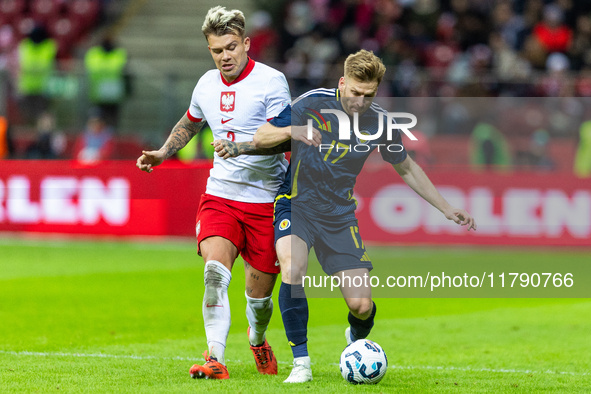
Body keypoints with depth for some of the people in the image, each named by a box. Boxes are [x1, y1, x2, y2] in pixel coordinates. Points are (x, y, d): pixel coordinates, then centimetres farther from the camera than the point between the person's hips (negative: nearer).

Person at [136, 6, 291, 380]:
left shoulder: (271, 80, -9)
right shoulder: (207, 84, 8)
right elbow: (189, 123, 29)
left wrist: (242, 147, -32)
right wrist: (162, 153, 16)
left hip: (265, 200, -3)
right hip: (219, 195, 3)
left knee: (259, 293, 5)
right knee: (215, 271, -21)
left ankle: (258, 341, 39)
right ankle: (216, 360, -23)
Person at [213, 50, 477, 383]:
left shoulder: (379, 123, -4)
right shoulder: (313, 104, -13)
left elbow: (407, 169, 13)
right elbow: (262, 136, -8)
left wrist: (448, 210, 13)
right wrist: (292, 131, -30)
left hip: (339, 214, 3)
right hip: (296, 203, -2)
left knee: (361, 305, -7)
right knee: (293, 270, -33)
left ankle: (358, 338, 33)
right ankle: (301, 362, -19)